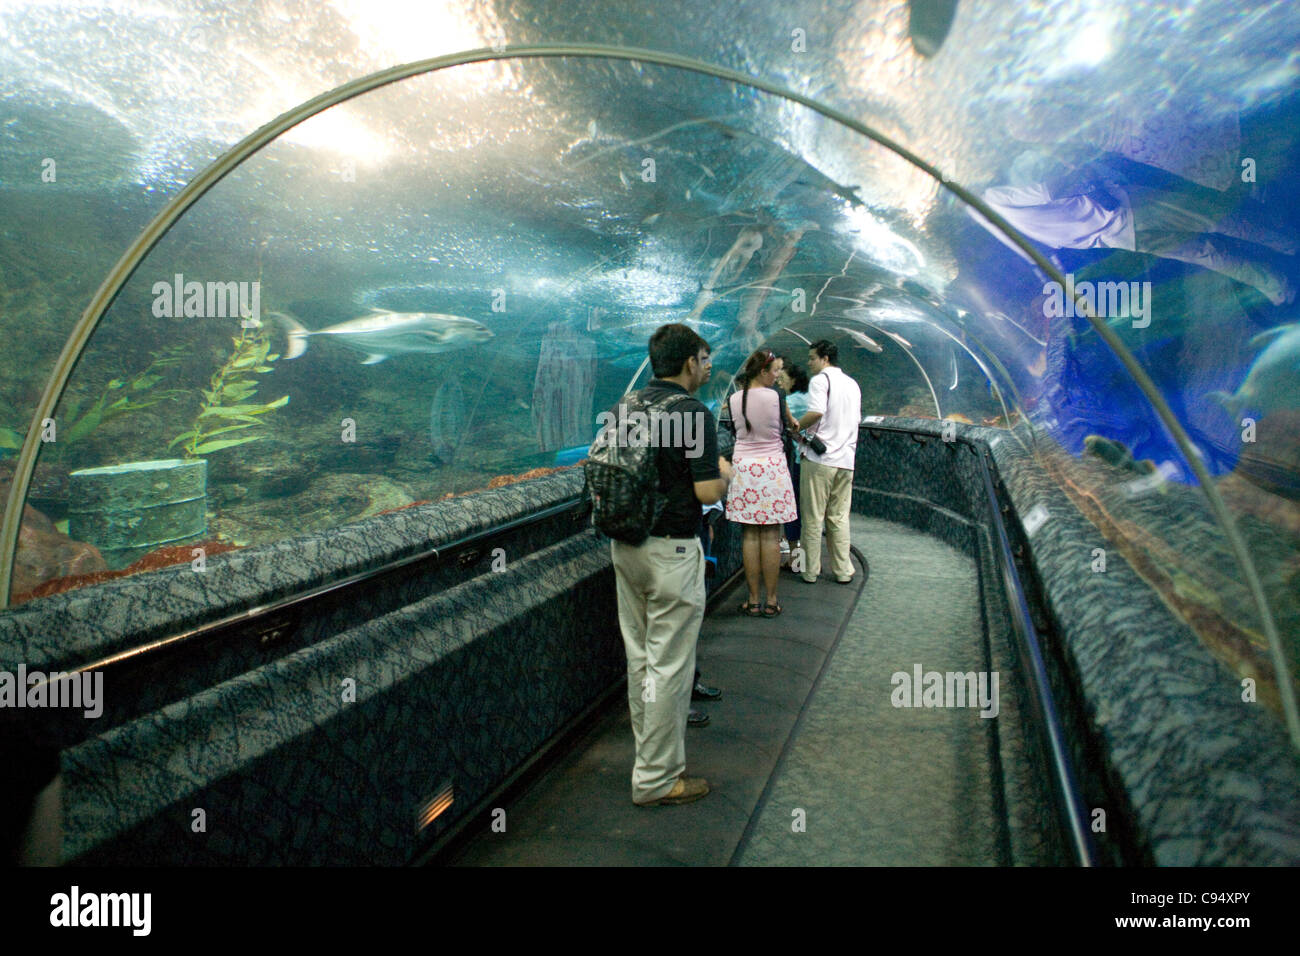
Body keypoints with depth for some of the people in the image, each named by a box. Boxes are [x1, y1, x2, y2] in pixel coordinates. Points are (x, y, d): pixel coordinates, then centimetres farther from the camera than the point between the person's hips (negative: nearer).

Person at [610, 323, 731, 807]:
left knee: (640, 658, 16)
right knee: (668, 664, 1)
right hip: (671, 550, -8)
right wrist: (724, 473, 3)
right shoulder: (694, 413, -15)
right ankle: (656, 779, 10)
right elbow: (707, 491, -19)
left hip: (626, 545, 8)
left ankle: (655, 757, 30)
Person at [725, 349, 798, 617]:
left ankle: (753, 601, 11)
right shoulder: (774, 396, -9)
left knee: (750, 535, 7)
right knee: (771, 536, 2)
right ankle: (771, 601, 8)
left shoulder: (733, 399, 1)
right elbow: (782, 424, 7)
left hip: (743, 466, 3)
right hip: (772, 466, -3)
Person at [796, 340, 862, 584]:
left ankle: (810, 571, 6)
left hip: (819, 457, -7)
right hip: (846, 459, 7)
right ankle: (843, 571, 12)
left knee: (813, 518, 1)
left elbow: (816, 412, -21)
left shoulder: (820, 380, -5)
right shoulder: (853, 384, 18)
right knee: (839, 518, 11)